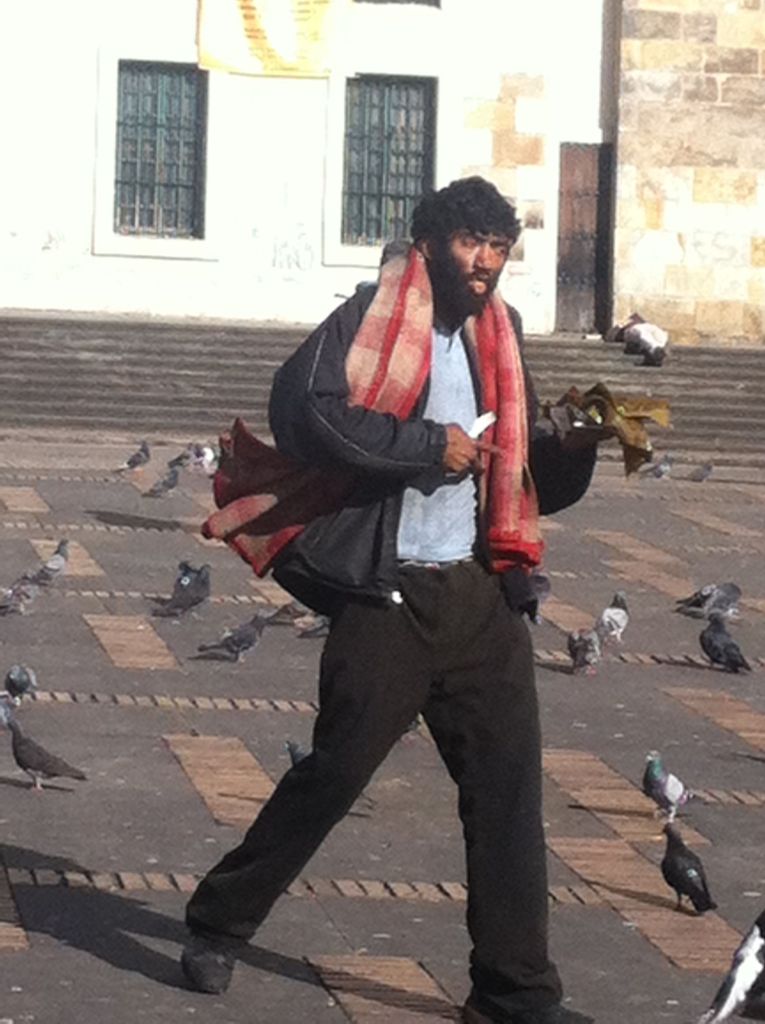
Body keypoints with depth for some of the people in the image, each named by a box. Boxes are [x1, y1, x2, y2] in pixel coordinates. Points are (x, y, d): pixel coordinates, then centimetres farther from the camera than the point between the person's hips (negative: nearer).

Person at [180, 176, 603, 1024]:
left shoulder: (496, 339, 16)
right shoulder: (370, 320, -4)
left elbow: (527, 480, 21)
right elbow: (305, 410, -20)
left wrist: (583, 444, 1)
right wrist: (426, 443, -16)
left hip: (480, 592, 6)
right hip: (387, 595, -6)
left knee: (508, 785, 1)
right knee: (333, 774, 0)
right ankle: (218, 924, 19)